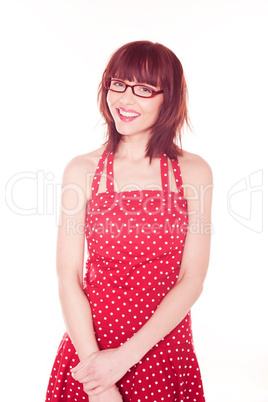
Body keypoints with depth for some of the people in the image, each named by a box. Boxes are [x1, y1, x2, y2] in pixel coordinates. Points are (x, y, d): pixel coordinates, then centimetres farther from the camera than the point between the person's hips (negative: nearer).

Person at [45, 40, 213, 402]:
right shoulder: (82, 170, -5)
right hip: (91, 344, 0)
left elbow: (192, 280, -8)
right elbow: (69, 278, -8)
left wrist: (125, 356, -13)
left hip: (166, 343, 0)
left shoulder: (193, 172, -5)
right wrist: (95, 369, -14)